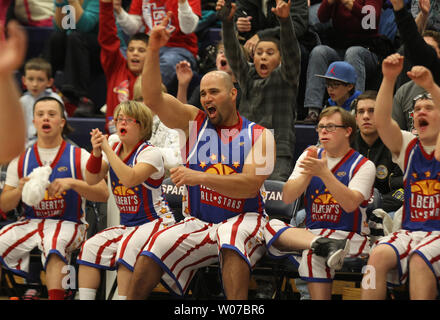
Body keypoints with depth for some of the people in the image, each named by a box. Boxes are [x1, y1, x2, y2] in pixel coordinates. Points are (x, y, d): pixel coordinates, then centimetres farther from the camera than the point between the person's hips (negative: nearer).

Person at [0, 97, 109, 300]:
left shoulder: (78, 157, 4)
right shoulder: (20, 160, 13)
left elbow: (103, 195, -5)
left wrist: (72, 183, -19)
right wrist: (20, 190, -10)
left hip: (67, 224, -4)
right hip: (31, 222, 4)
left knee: (53, 244, -37)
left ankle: (55, 297, -39)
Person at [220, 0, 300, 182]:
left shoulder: (285, 77, 8)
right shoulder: (247, 77, 17)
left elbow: (291, 52, -8)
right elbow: (233, 53, 4)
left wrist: (284, 20, -27)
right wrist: (227, 20, -14)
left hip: (278, 151, -3)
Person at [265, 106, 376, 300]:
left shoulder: (363, 165, 0)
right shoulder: (310, 156, 15)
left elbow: (350, 204, -17)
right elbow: (287, 198, 4)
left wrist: (324, 173, -23)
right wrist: (308, 173, -11)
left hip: (350, 237, -5)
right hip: (311, 231, 5)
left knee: (313, 254, -35)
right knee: (271, 226, -23)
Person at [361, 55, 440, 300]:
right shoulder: (408, 147, 14)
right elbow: (382, 120, -4)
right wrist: (389, 79, -18)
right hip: (411, 231, 3)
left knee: (419, 259, -34)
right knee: (379, 255, -26)